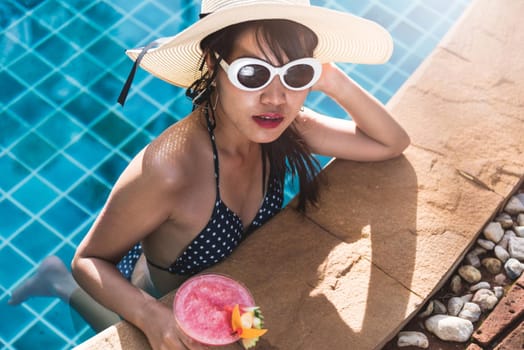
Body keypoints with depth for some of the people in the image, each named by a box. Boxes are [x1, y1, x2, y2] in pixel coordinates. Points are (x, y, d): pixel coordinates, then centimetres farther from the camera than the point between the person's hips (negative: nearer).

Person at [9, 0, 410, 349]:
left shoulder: (283, 129, -23)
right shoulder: (168, 169, -41)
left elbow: (393, 143, -12)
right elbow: (89, 260, -27)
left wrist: (334, 82, -31)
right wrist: (149, 313, -47)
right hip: (164, 313, -5)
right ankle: (63, 283, 33)